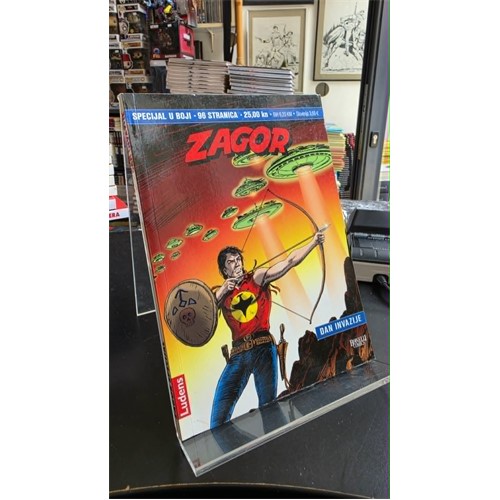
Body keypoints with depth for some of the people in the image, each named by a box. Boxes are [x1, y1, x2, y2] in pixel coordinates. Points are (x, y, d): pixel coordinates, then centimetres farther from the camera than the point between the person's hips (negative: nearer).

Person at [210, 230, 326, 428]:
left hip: (263, 347, -2)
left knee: (268, 403, 1)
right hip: (238, 352, 2)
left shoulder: (258, 277, 6)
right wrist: (222, 292, -10)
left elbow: (290, 261, -4)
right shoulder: (220, 292, 14)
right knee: (220, 409, 0)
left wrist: (314, 242, -14)